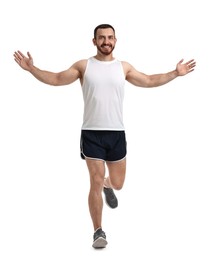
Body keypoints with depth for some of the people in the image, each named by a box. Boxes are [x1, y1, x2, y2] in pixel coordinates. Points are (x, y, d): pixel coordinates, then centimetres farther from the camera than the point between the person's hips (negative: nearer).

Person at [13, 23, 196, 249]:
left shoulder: (124, 67, 6)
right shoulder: (83, 65, 1)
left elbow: (150, 81, 15)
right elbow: (56, 79, 4)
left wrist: (176, 73, 10)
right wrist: (31, 68, -7)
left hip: (117, 133, 2)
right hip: (92, 133, -2)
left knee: (117, 183, 11)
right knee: (95, 182, -5)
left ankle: (107, 185, 51)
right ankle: (98, 231, 9)